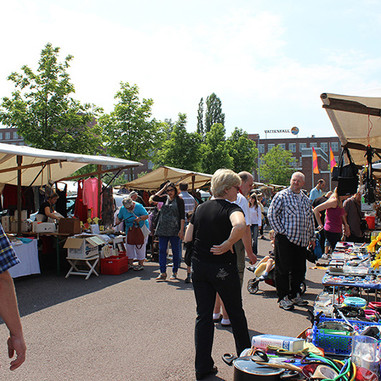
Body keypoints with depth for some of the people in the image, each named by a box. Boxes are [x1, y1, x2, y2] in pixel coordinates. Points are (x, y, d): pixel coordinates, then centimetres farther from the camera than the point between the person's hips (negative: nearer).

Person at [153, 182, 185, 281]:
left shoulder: (179, 200, -3)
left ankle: (174, 272, 15)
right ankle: (163, 273, 6)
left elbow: (182, 216, -7)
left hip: (174, 230, -5)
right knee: (162, 250, 2)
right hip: (162, 229, 5)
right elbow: (155, 198, 1)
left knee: (175, 251, 5)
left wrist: (181, 230, -14)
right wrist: (163, 188, 3)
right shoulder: (166, 198, 13)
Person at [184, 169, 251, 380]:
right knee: (236, 314, 15)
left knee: (203, 316, 10)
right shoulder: (231, 208, -13)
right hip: (223, 268, -5)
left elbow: (187, 238, 11)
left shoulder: (200, 208, 7)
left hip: (199, 266, 5)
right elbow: (240, 226, -36)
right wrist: (227, 244, -22)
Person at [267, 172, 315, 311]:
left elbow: (310, 219, 22)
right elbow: (271, 214, -9)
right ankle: (283, 298, 9)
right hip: (285, 239, -6)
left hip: (301, 240, 6)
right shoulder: (281, 196, -4)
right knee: (283, 269, -1)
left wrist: (312, 237, 19)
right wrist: (281, 231, -13)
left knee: (299, 269, 11)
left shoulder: (306, 199, 16)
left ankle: (295, 295, 25)